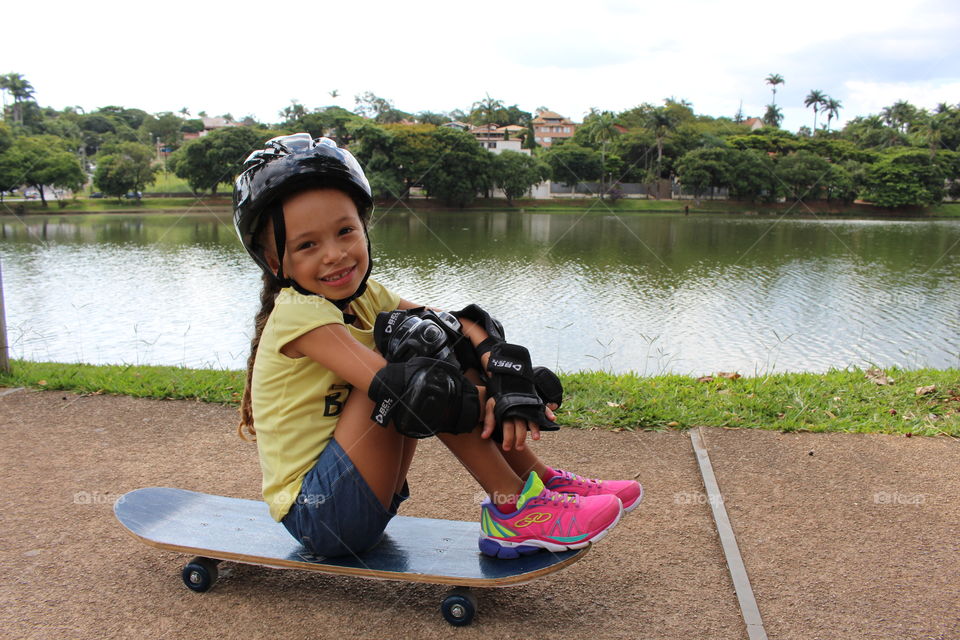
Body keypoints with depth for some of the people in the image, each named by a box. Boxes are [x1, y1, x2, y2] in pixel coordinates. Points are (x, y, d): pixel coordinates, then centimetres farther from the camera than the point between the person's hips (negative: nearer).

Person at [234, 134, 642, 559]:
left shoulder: (362, 296, 5)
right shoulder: (297, 313, -19)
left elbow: (465, 324, -6)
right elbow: (389, 386, -31)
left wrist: (504, 370, -24)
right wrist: (484, 397, -24)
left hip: (366, 500, 8)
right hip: (316, 513, -8)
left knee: (455, 343, -3)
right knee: (415, 339, -23)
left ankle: (541, 480, -2)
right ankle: (512, 508, -19)